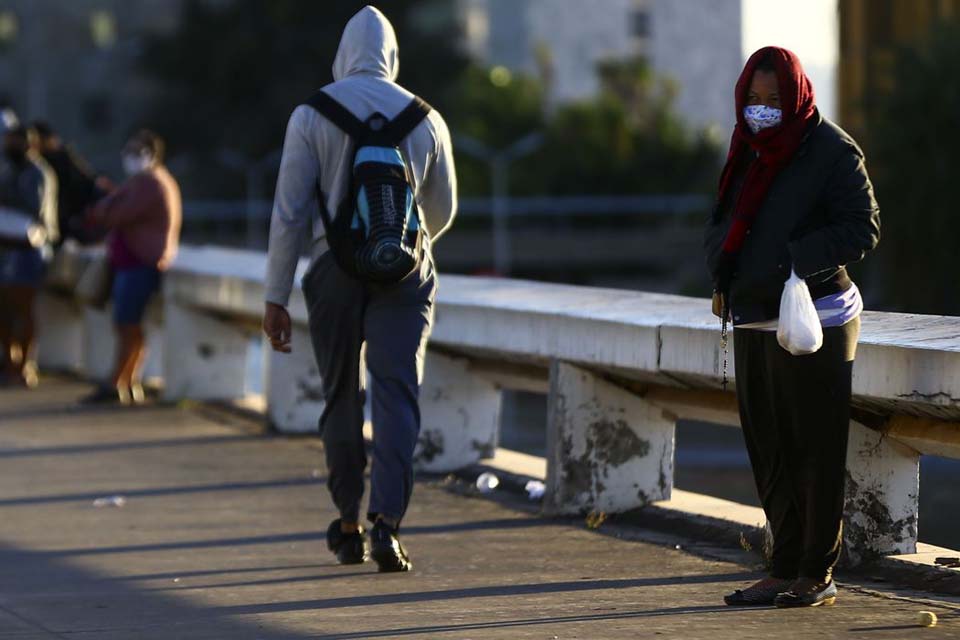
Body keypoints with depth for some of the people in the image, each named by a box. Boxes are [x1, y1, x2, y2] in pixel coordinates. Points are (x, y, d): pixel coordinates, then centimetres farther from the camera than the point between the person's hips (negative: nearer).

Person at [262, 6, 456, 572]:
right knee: (398, 393, -4)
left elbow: (290, 211, -5)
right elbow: (443, 210, 16)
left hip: (335, 270, 0)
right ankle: (387, 522, -20)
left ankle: (349, 530, 20)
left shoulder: (311, 115, -2)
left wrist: (277, 297, -1)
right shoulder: (425, 118, 5)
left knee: (342, 397, 12)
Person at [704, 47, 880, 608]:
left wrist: (798, 258, -24)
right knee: (771, 451, 8)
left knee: (815, 450, -2)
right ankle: (786, 571, 15)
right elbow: (723, 224, 19)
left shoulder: (833, 150, -8)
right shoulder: (749, 150, 13)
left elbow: (863, 229, -12)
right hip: (754, 322, 7)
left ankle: (818, 575, 4)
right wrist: (724, 262, -3)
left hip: (815, 322, -7)